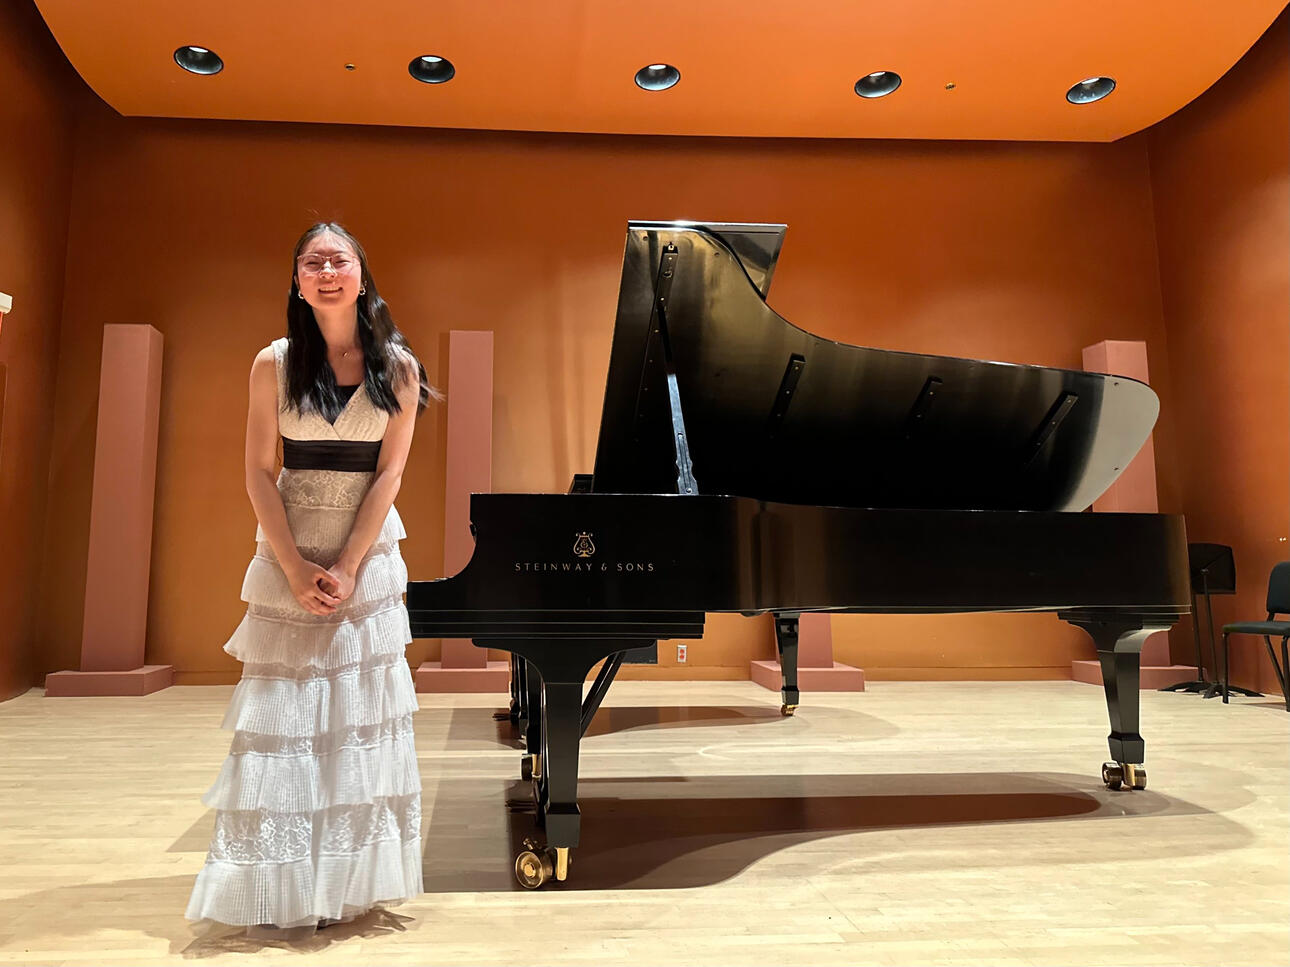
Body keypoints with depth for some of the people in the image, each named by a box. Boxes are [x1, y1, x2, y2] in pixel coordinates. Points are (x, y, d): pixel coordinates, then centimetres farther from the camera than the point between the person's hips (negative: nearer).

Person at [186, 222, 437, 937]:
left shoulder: (396, 366, 0)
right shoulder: (275, 363, 0)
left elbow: (389, 472, -5)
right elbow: (259, 474, -3)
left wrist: (348, 569, -12)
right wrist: (297, 569, -11)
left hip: (369, 551, 0)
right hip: (289, 552, 0)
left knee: (360, 710, 4)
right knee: (283, 711, 2)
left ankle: (349, 884, 19)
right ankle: (280, 891, 16)